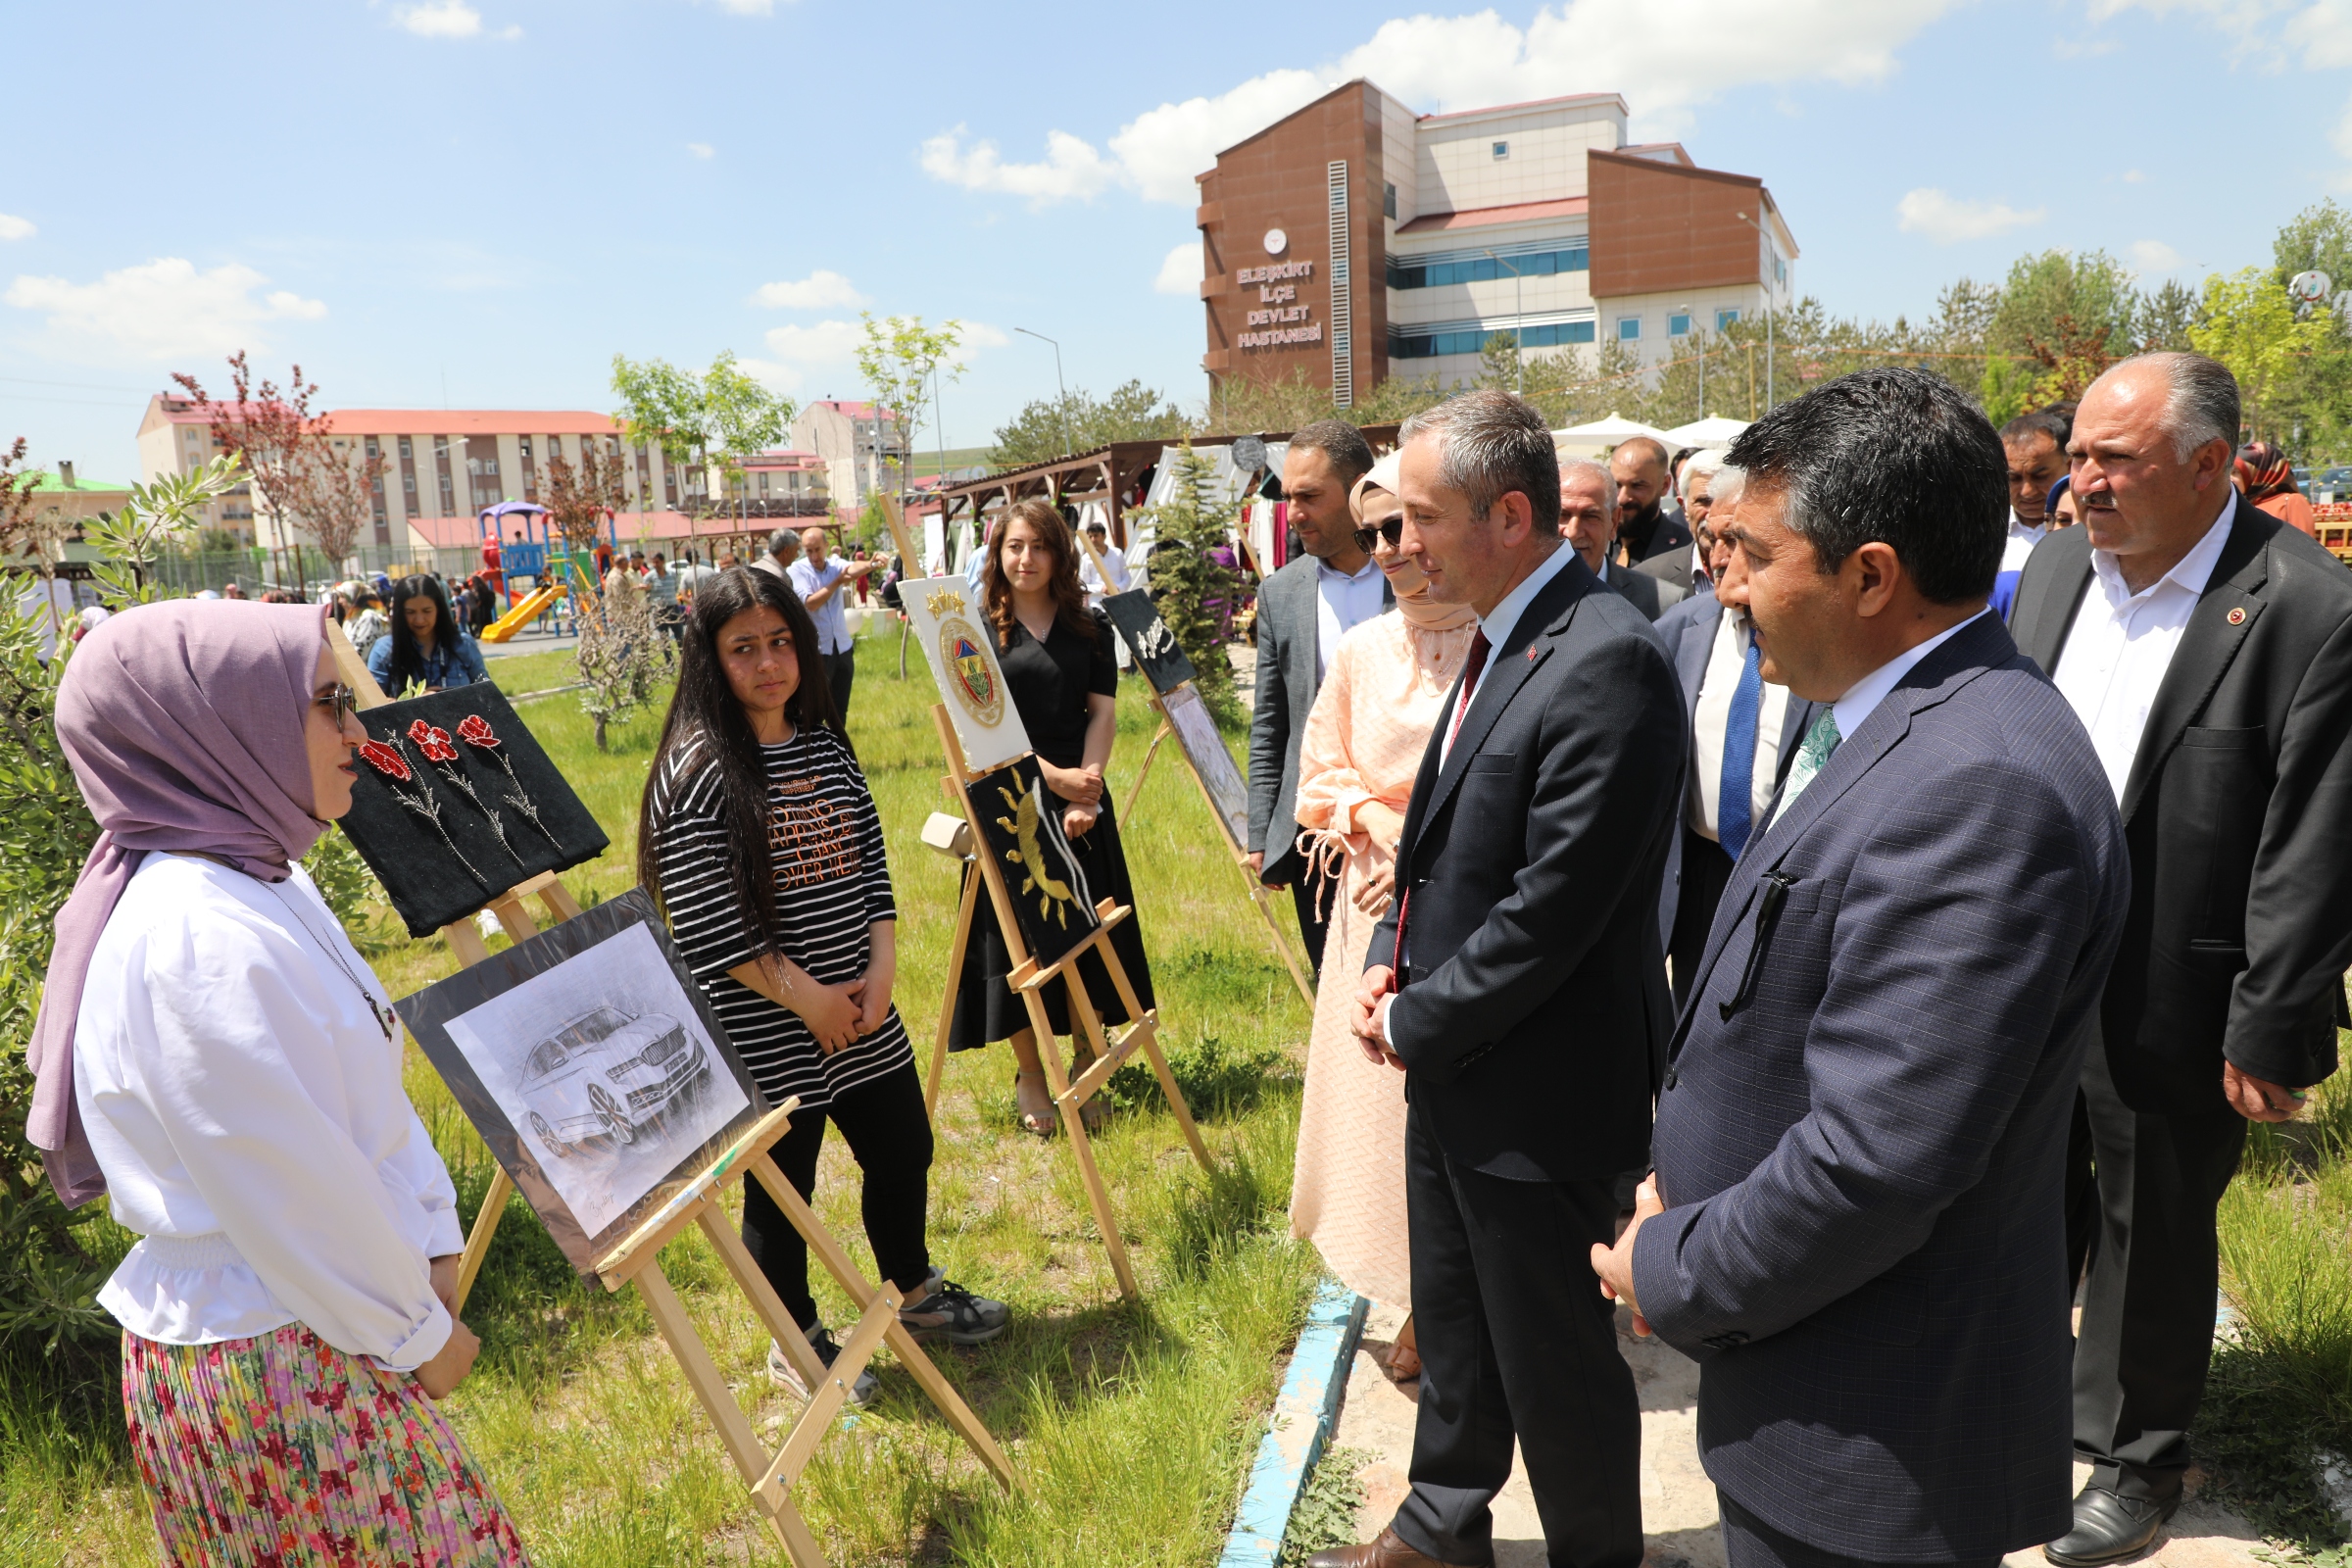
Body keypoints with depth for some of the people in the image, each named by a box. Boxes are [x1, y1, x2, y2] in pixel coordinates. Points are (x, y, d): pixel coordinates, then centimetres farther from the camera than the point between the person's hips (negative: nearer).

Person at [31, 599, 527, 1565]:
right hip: (272, 1365, -8)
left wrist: (430, 1246, 5)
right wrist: (419, 1331, -9)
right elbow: (298, 1201, -22)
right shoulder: (203, 940, -27)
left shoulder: (259, 881, 2)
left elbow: (368, 1089, 9)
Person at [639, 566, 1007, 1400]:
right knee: (780, 1192, 10)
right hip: (766, 1036, -7)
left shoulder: (827, 746, 6)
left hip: (863, 1014, 7)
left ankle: (916, 1294, 44)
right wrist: (806, 996, -16)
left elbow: (871, 863, 9)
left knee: (903, 1153, 20)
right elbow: (703, 924, -19)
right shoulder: (697, 771, -15)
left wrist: (882, 967, -4)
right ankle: (796, 1345, 33)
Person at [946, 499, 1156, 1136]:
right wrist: (1053, 777, -17)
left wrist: (1086, 785, -12)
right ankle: (1029, 1079, 16)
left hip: (1081, 799, 3)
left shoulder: (1090, 626, 8)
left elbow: (1103, 710, 2)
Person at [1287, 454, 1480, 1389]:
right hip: (1379, 904, 5)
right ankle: (1422, 1306, 28)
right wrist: (1385, 825, -6)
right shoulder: (1361, 650, 6)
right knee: (1381, 1095, 10)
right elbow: (1323, 772, 12)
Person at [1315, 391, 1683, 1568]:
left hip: (1537, 1087, -9)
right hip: (1450, 1068, 9)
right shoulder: (1497, 642, 7)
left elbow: (1551, 909, -25)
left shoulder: (1604, 660, -24)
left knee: (1558, 1362, 12)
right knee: (1452, 1328, 26)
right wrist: (1392, 966, 2)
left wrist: (1417, 1022, -14)